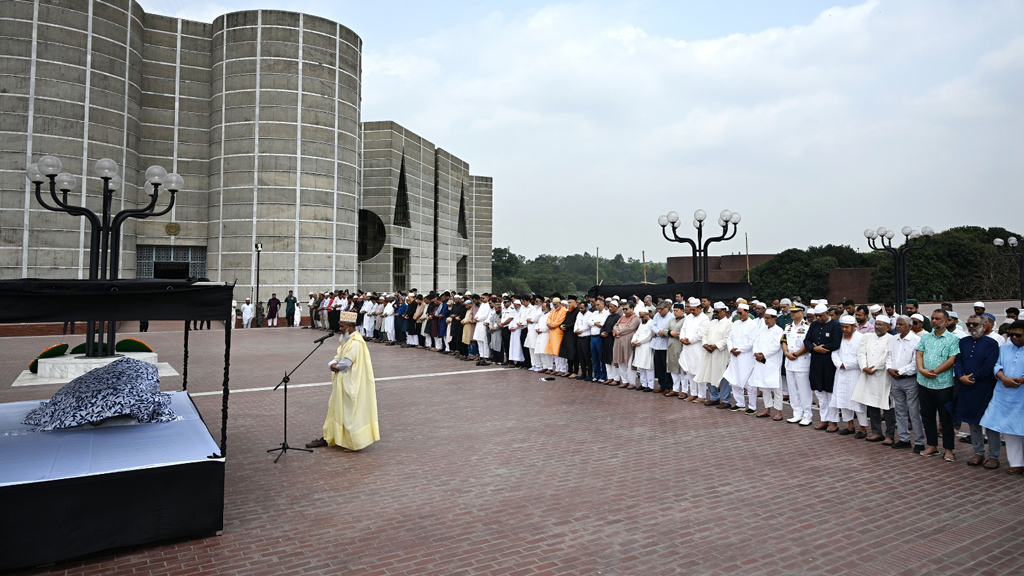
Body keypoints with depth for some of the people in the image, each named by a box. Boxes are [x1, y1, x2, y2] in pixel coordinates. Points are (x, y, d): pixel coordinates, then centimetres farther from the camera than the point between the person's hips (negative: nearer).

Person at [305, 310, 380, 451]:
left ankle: (355, 443, 10)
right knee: (336, 409, 17)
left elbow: (345, 363, -24)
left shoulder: (356, 343, -21)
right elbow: (338, 356, 11)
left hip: (350, 385, -10)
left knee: (350, 412, -1)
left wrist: (335, 366, -4)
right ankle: (328, 437, 28)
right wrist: (333, 364, -11)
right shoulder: (348, 340, 12)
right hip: (342, 383, 10)